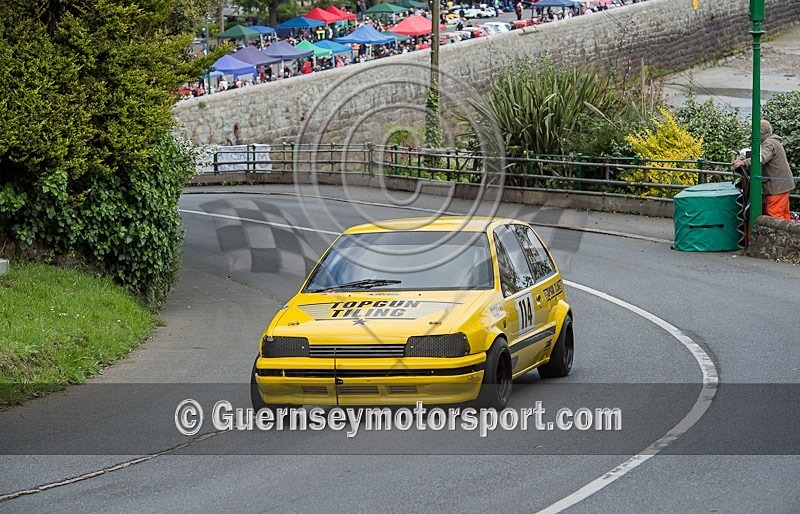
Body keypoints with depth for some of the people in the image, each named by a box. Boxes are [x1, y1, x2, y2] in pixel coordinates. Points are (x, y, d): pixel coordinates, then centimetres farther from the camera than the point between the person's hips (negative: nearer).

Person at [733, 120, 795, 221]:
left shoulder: (769, 143, -15)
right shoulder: (774, 142, 19)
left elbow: (762, 158, -33)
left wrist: (744, 162, -46)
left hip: (777, 186, -11)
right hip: (784, 185, 11)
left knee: (773, 214, -10)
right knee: (784, 214, 15)